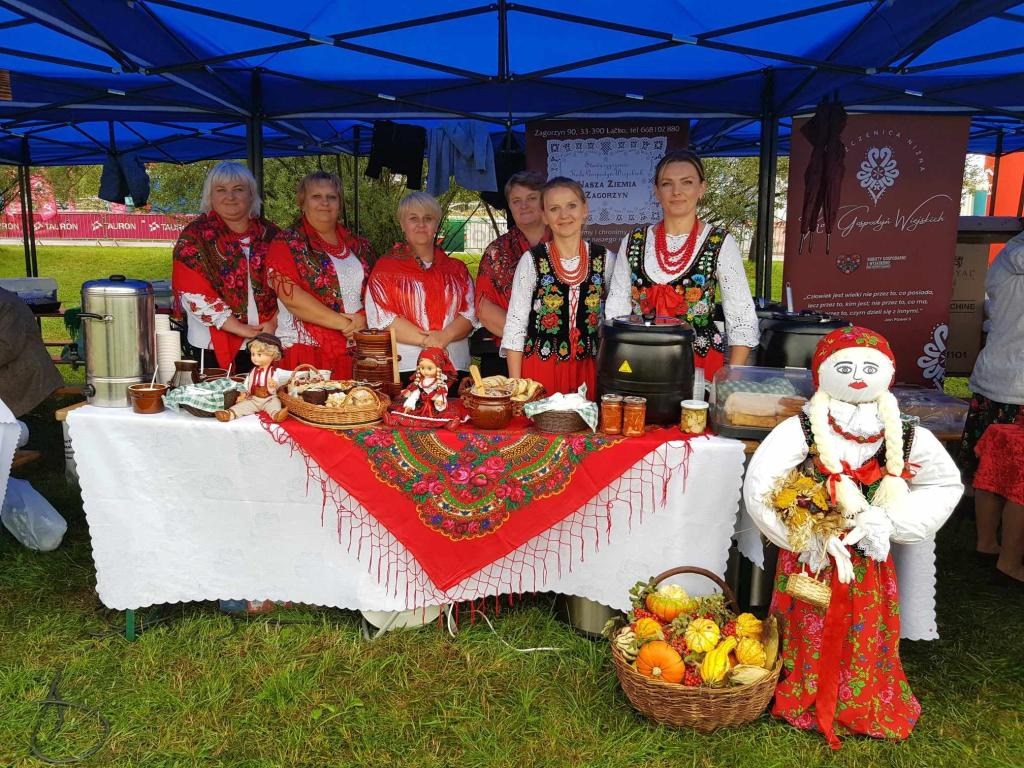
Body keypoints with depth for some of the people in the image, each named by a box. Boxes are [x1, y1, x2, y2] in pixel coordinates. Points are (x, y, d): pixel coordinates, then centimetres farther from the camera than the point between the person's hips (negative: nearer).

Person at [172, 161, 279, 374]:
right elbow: (193, 295, -8)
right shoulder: (195, 237, 0)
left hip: (267, 346, 3)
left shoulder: (270, 235, 10)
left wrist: (272, 324, -8)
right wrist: (243, 330, -13)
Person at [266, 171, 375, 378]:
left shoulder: (358, 245, 16)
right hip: (306, 350, -4)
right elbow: (291, 297, -11)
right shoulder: (287, 244, 2)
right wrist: (343, 322, -14)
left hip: (356, 351, 4)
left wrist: (363, 320, -6)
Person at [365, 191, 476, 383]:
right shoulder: (386, 267, 6)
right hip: (404, 369, -2)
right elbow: (381, 318, -4)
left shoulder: (456, 269, 16)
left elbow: (470, 314, 8)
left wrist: (445, 336, -13)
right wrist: (427, 339, -14)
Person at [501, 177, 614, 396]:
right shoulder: (532, 260, -5)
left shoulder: (604, 259, 2)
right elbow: (515, 325, -3)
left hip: (587, 372, 2)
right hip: (540, 369, -2)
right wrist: (515, 385, -7)